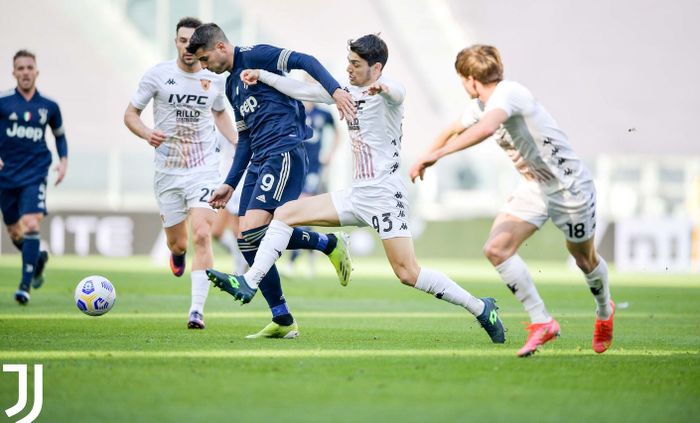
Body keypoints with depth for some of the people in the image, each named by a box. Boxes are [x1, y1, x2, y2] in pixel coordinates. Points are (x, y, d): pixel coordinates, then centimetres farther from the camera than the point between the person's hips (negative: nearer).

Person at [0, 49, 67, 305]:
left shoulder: (49, 106, 4)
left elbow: (59, 135, 20)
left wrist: (63, 161, 5)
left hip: (34, 175, -1)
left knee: (31, 224, -20)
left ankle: (25, 285, -17)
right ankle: (38, 258, 42)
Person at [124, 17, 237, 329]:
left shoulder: (215, 80, 1)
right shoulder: (157, 75, -5)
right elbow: (131, 114, 1)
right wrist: (147, 134, -20)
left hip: (204, 169, 0)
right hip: (168, 171, 0)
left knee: (201, 235, -19)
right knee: (177, 243, 9)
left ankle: (197, 311, -19)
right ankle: (177, 255, 50)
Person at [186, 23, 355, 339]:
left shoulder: (254, 56, -3)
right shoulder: (231, 86, 23)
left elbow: (305, 62, -14)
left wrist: (335, 89, -28)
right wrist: (230, 184, 23)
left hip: (284, 154, -9)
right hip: (259, 162, 10)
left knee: (253, 230, -22)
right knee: (249, 241, 1)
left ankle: (329, 244, -4)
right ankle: (282, 322, 5)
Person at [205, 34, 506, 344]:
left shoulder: (386, 93, -12)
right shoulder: (349, 93, 13)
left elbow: (398, 93, -37)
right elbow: (304, 91, 23)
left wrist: (382, 87, -60)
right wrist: (263, 76, 23)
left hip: (385, 196, -8)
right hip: (357, 194, 8)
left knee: (408, 274, -15)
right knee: (285, 214, 2)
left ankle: (481, 309, -4)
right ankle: (248, 284, 0)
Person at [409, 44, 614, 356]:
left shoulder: (507, 93, -25)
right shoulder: (481, 105, 4)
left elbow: (486, 128, -46)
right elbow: (453, 130, 25)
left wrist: (438, 154, -46)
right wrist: (426, 158, 29)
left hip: (569, 185, -8)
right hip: (534, 187, 8)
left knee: (585, 259, 13)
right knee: (497, 249, -13)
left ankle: (605, 312, 43)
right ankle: (541, 322, -5)